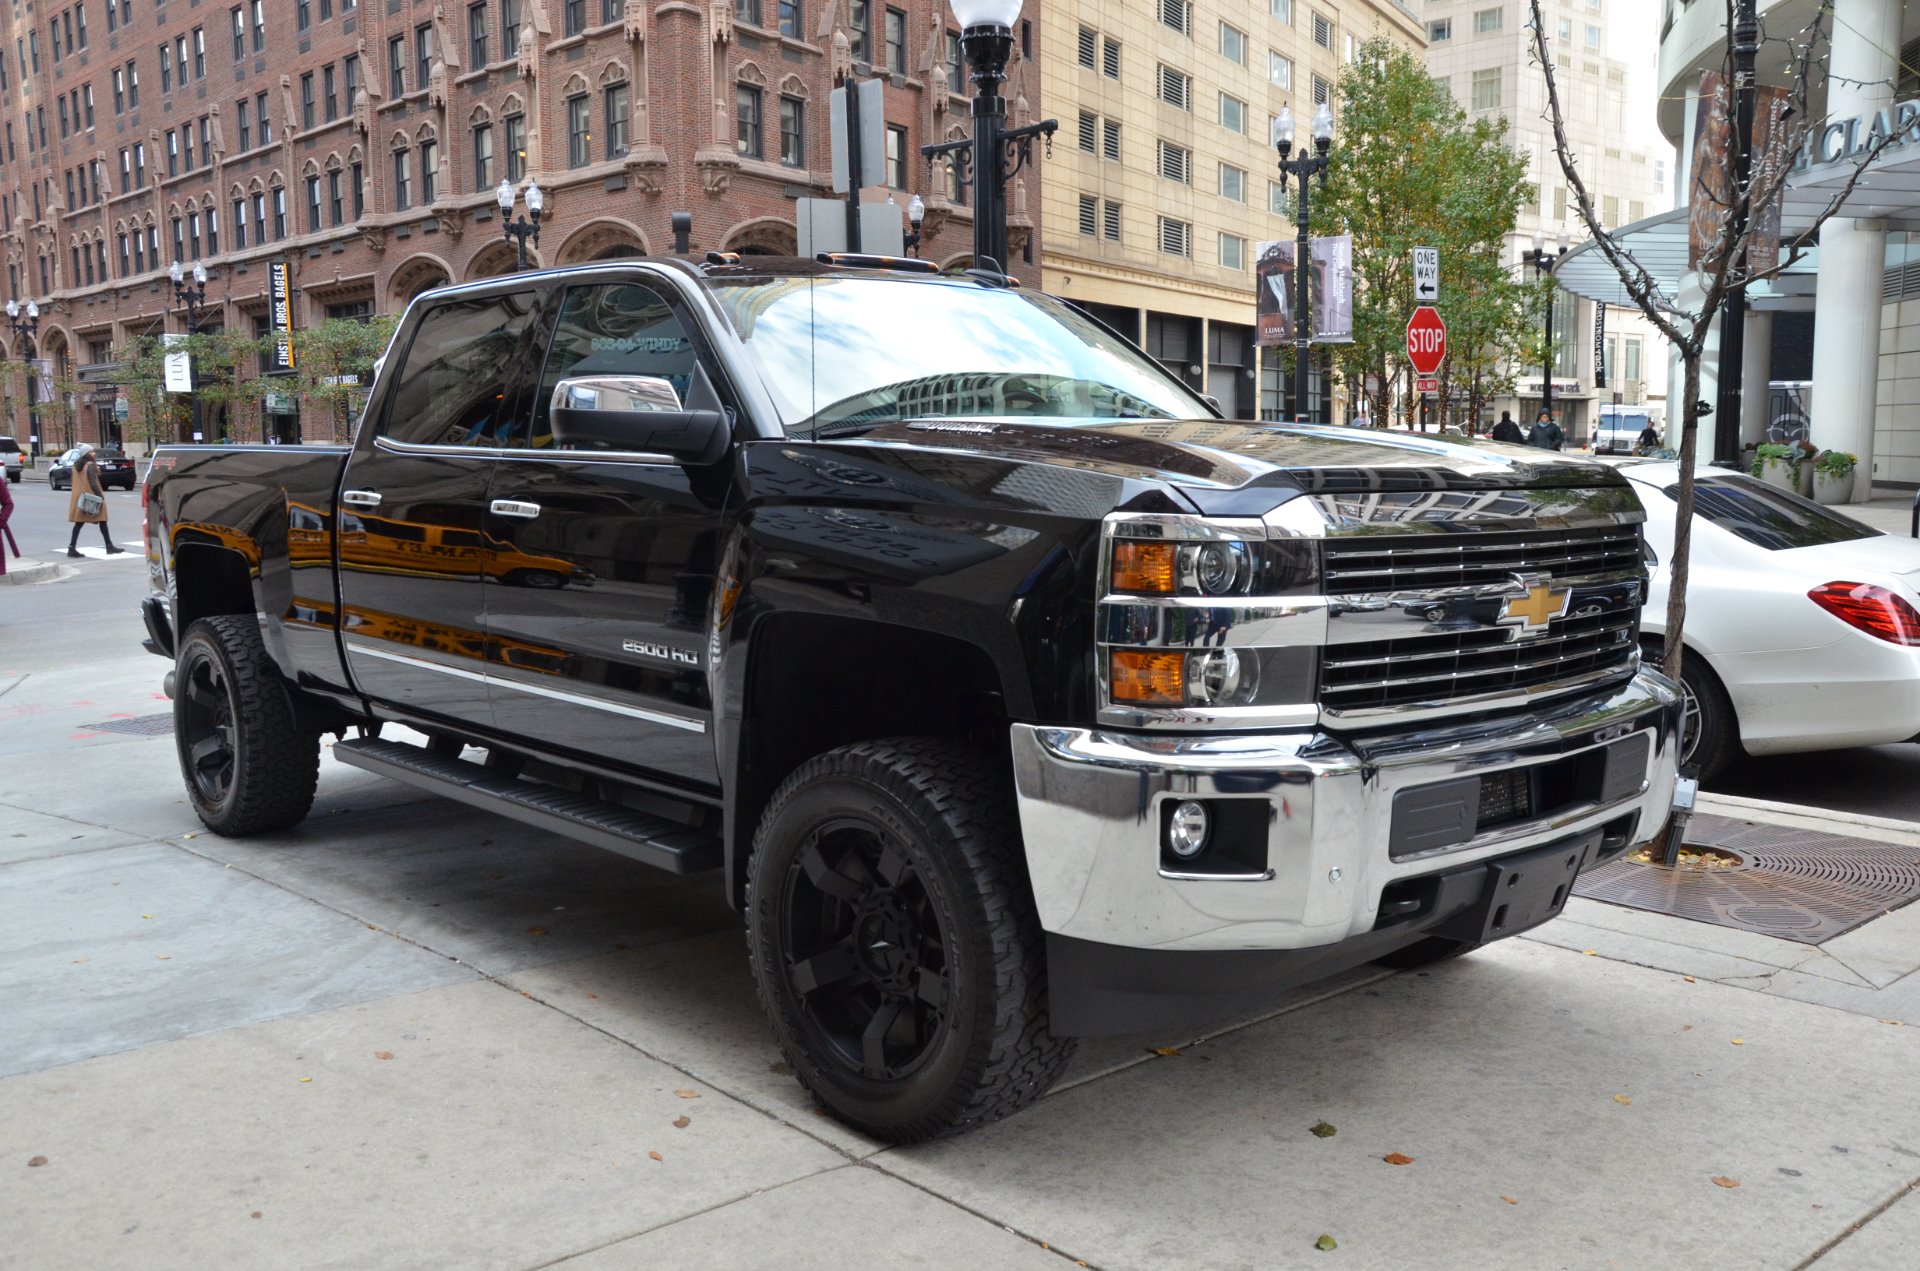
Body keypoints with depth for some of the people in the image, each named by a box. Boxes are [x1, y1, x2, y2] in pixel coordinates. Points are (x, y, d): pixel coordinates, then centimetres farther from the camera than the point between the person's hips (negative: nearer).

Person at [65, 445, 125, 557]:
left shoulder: (77, 465, 12)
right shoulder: (91, 465, -12)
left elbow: (77, 482, 16)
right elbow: (93, 483, -19)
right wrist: (100, 496, -18)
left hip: (79, 497, 8)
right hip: (91, 497, -8)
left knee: (79, 523, 8)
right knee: (102, 522, 1)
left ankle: (72, 548, 1)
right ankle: (109, 546, 3)